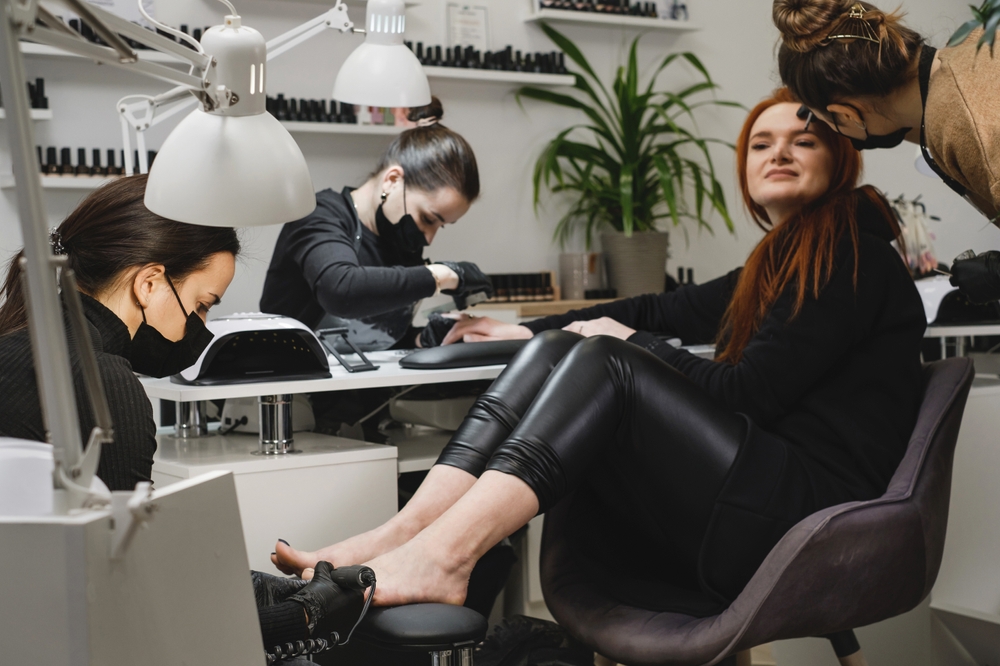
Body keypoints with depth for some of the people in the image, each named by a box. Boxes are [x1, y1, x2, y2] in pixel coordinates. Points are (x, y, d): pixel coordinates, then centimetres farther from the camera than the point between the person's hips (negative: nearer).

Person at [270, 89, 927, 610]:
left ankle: (441, 556, -37)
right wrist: (535, 335, 25)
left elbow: (748, 395, -12)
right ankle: (396, 537, -25)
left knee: (605, 365, -24)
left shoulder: (854, 254, -3)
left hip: (808, 509, -8)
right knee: (556, 351, -8)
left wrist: (632, 348, -1)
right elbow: (664, 309, 31)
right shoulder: (781, 261, 24)